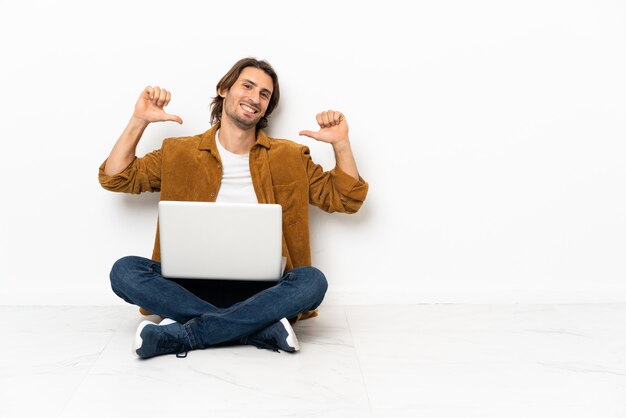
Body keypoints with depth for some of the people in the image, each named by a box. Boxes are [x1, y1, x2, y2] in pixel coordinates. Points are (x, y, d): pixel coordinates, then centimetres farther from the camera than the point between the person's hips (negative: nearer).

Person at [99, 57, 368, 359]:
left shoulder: (290, 157, 13)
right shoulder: (179, 153, 12)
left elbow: (347, 200, 11)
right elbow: (114, 178, 11)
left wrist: (341, 142, -3)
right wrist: (138, 121, 0)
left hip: (261, 288, 0)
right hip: (192, 285, 1)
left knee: (312, 281, -31)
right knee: (124, 270, -26)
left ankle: (178, 335, -29)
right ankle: (263, 329, -29)